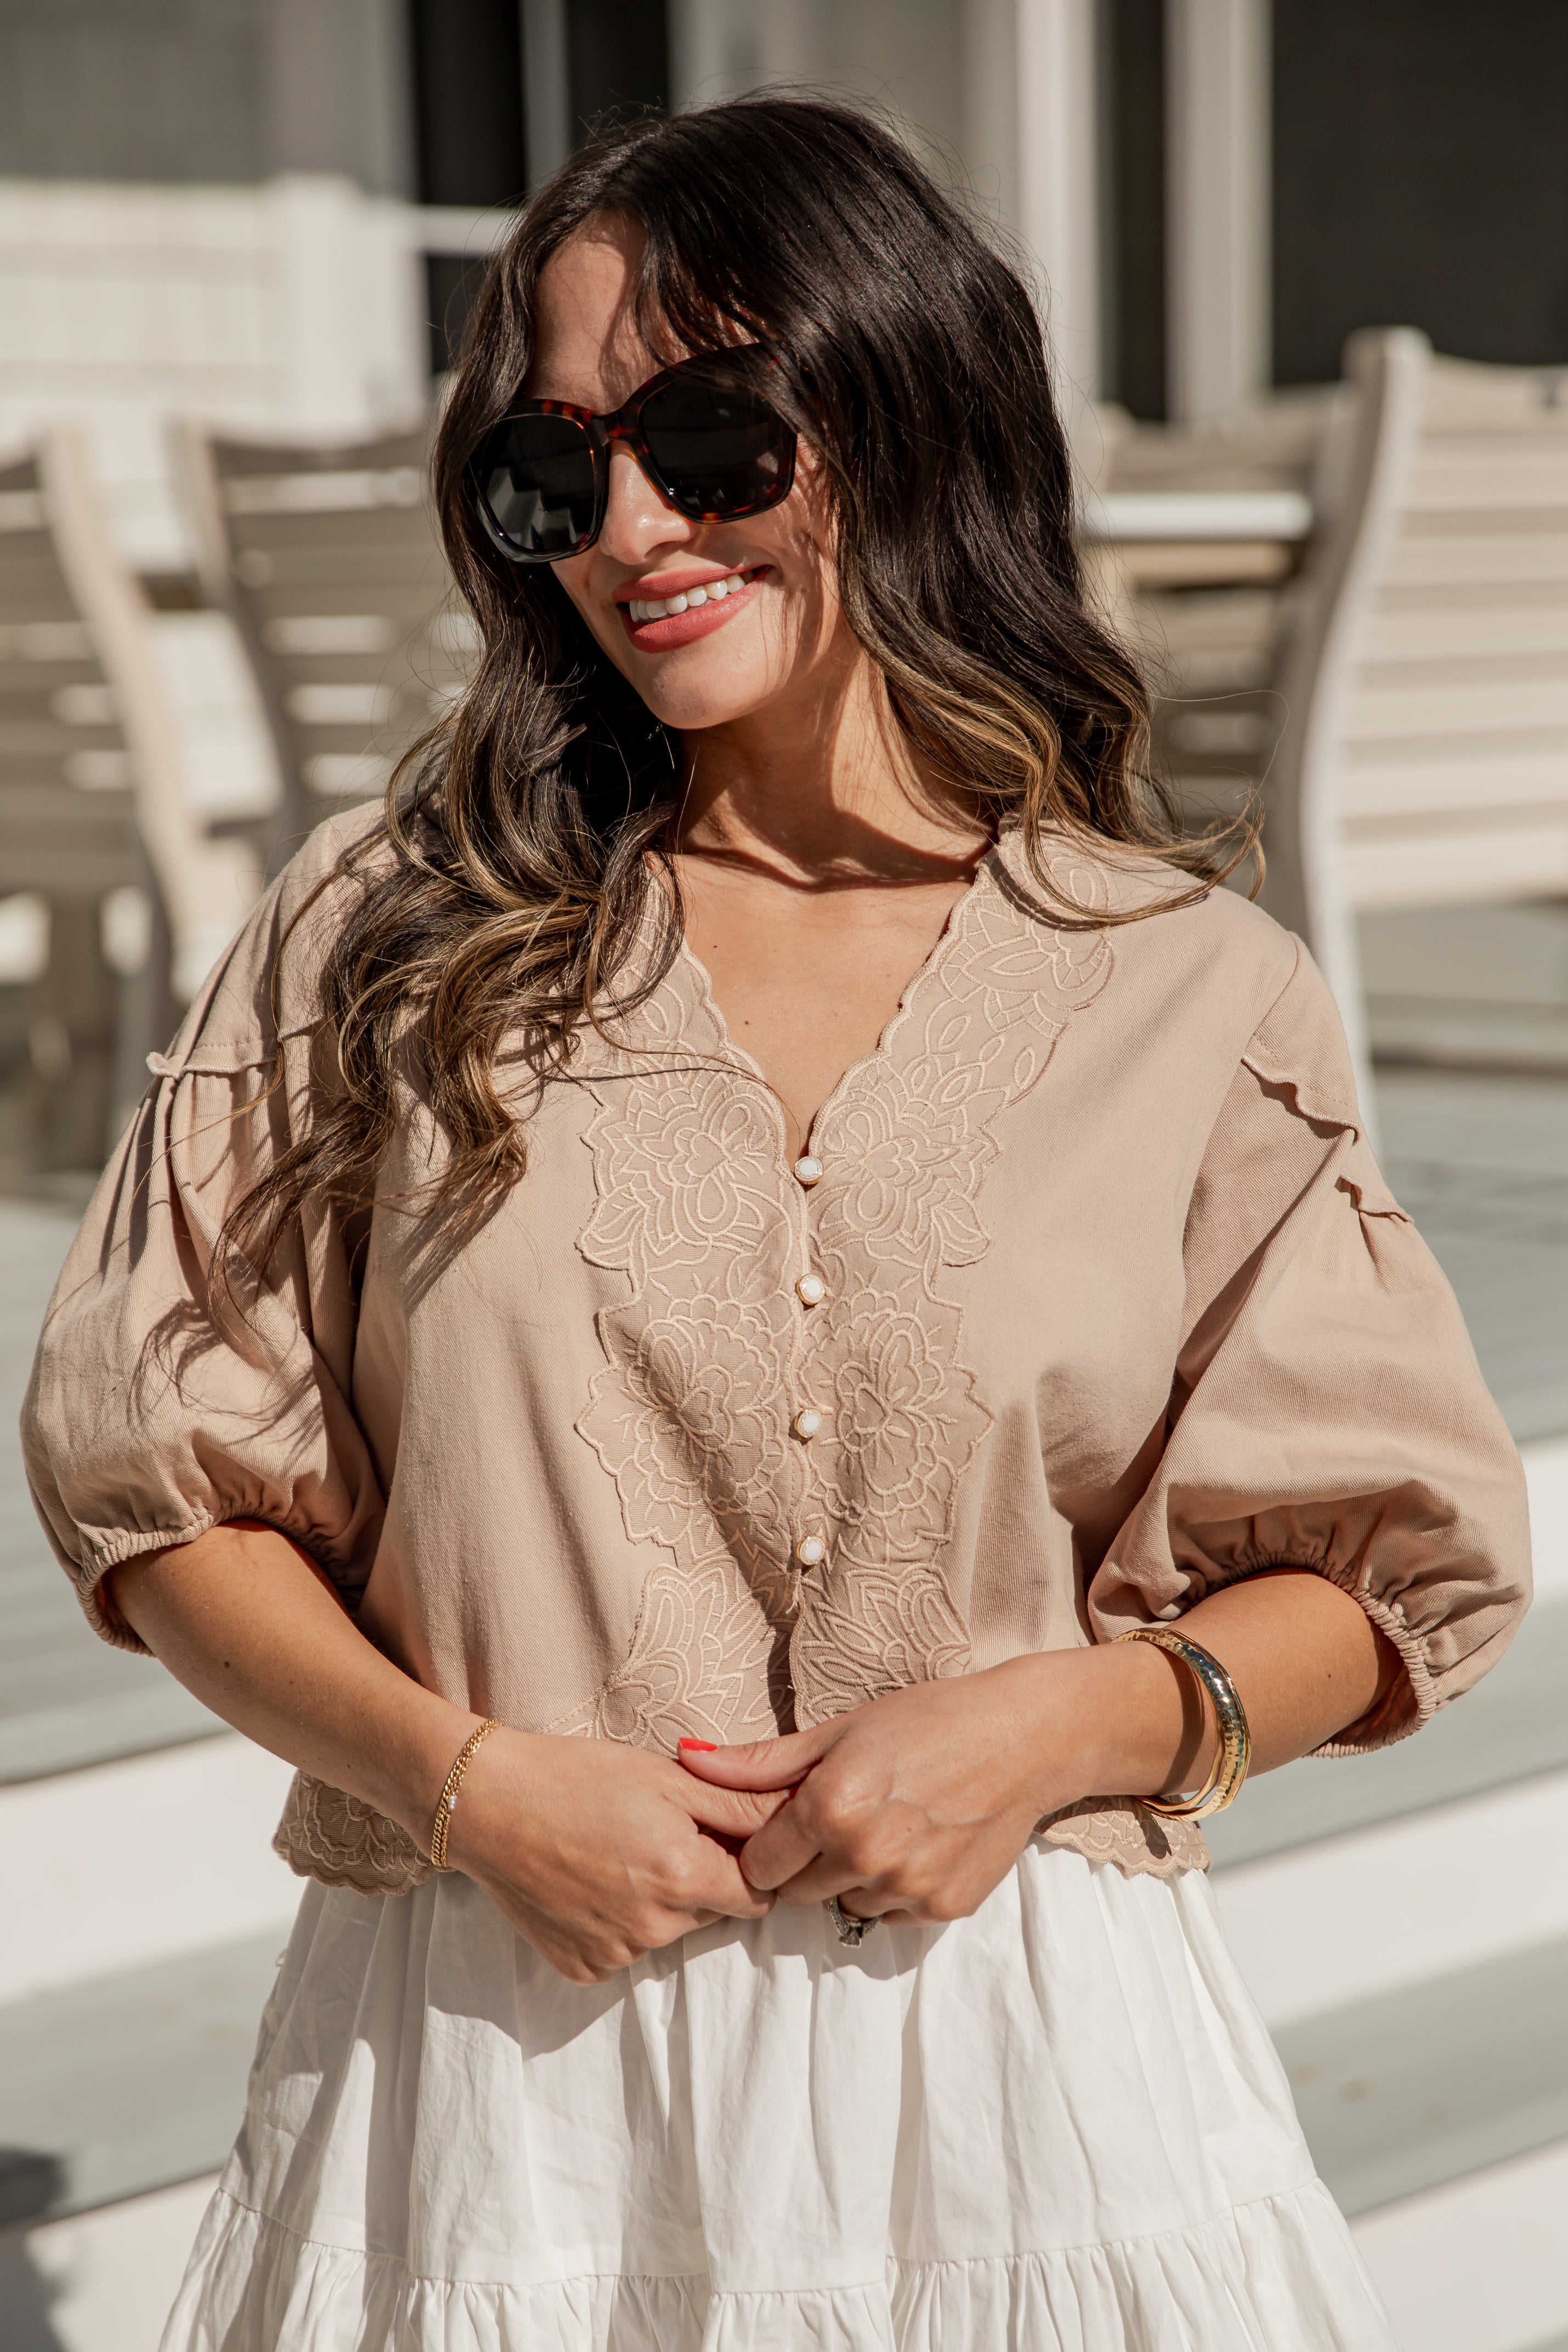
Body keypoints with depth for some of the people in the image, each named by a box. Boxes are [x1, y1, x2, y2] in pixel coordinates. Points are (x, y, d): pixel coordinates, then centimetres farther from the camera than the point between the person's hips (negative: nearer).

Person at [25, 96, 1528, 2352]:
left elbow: (1384, 1581, 6)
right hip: (498, 2065, 0)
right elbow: (161, 1490, 3)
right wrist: (469, 1776, -11)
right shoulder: (395, 931, -1)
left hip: (1019, 2074, 0)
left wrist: (1065, 1721, -11)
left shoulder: (1188, 993, -2)